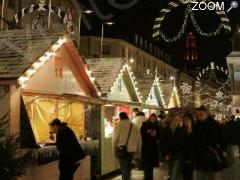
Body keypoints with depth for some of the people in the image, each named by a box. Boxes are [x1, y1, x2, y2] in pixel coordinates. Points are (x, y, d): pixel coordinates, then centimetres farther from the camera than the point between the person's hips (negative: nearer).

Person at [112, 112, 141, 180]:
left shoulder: (119, 124, -5)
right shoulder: (134, 126, 8)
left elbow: (115, 138, -9)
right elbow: (139, 139, 9)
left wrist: (114, 149, 1)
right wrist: (138, 151, 16)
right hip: (132, 149, 5)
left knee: (124, 168, -4)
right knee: (128, 167, 20)